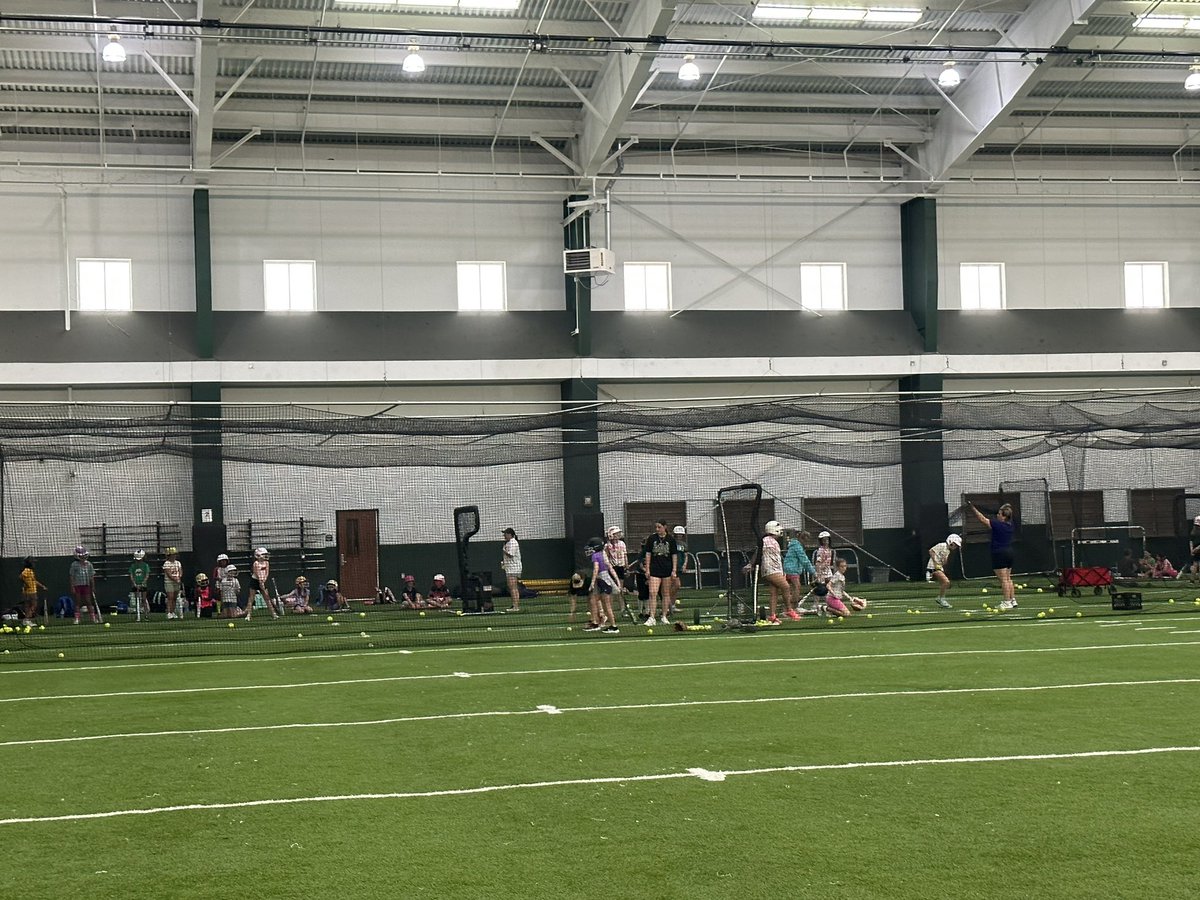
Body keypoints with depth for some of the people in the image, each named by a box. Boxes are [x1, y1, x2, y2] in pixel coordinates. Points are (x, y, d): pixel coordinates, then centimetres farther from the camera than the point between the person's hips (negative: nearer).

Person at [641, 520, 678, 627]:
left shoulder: (670, 539, 2)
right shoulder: (651, 538, 2)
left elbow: (674, 555, 4)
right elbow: (648, 554, 4)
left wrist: (674, 570, -1)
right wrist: (647, 569, -1)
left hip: (667, 570, 1)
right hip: (654, 569, -1)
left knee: (665, 593, 9)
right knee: (653, 593, -11)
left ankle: (664, 617, 19)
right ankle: (651, 617, -13)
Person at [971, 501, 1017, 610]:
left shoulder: (997, 525, -16)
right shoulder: (1011, 526, 4)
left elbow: (982, 519, -13)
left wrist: (973, 508, -7)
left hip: (999, 553, -8)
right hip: (1009, 552, 8)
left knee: (1004, 579, -5)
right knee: (1008, 579, 14)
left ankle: (1007, 602, -4)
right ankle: (1013, 600, 16)